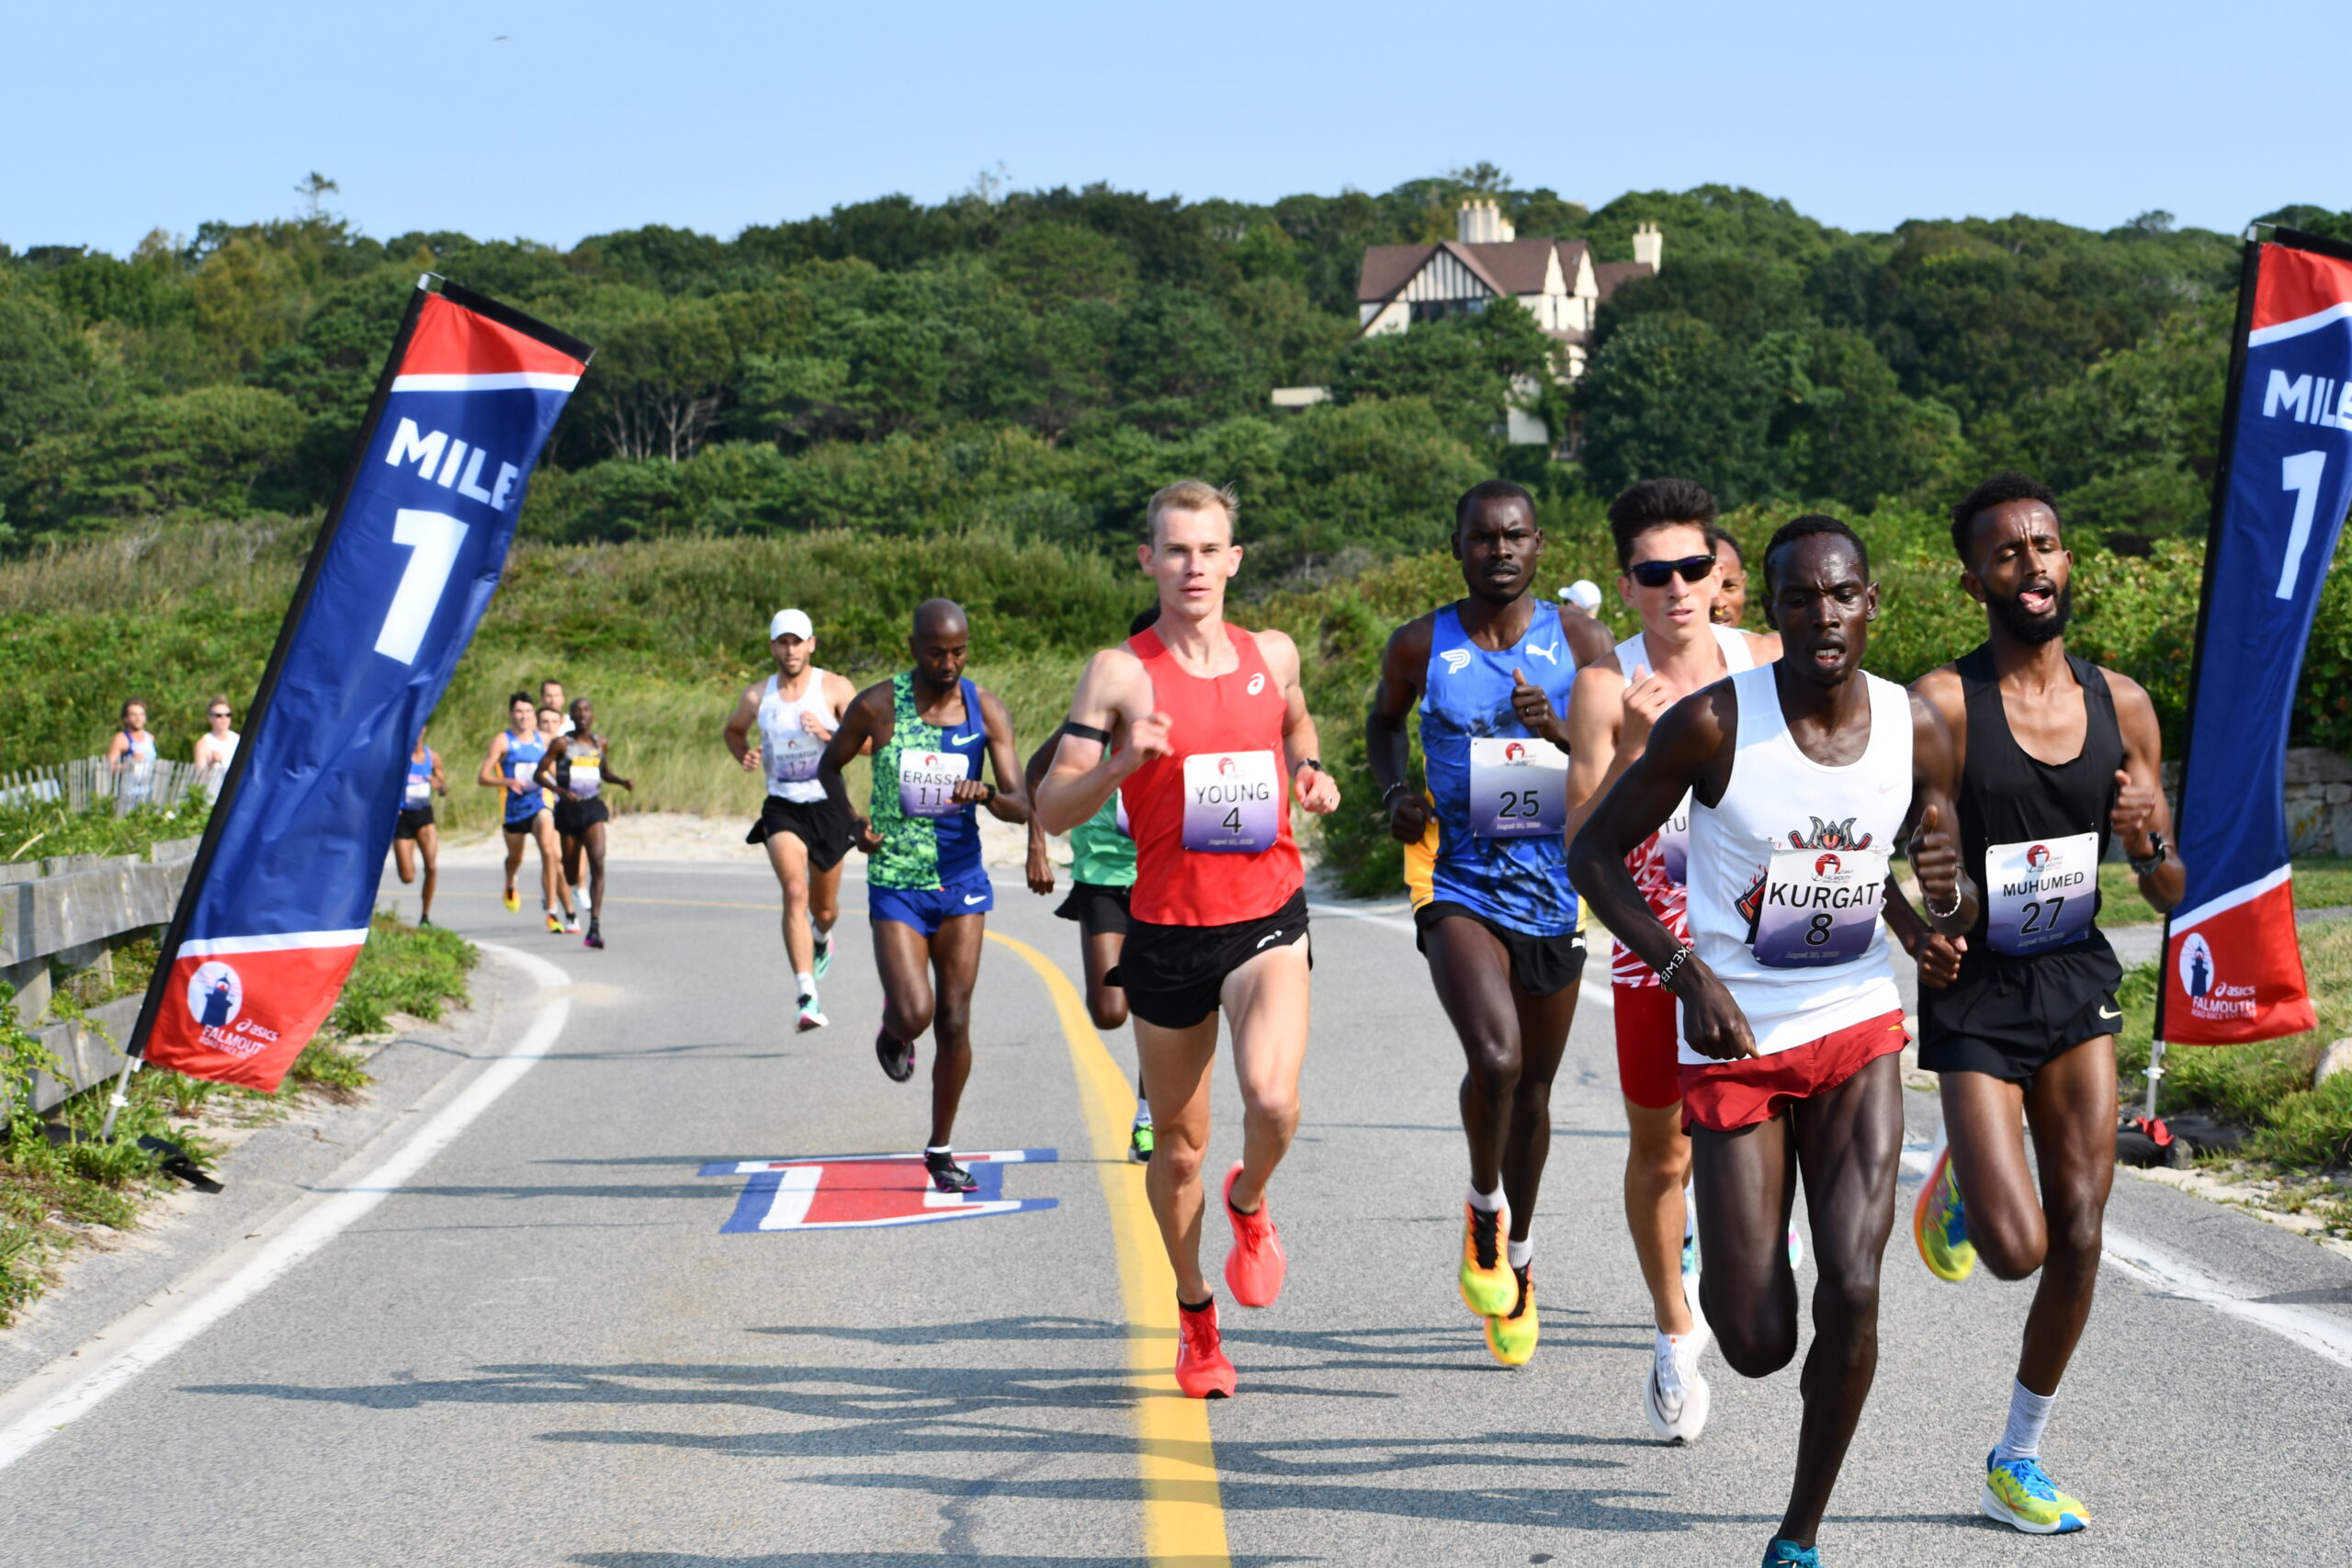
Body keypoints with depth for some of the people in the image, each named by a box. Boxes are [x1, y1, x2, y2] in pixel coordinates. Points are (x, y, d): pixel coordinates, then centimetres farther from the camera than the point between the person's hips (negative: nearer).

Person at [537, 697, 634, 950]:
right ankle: (570, 912, 46)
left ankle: (595, 928, -25)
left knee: (598, 864, -20)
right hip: (568, 809, -1)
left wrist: (622, 782, 3)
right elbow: (538, 774, -5)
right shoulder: (561, 743, -3)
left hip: (593, 808, 1)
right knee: (571, 876, 9)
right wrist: (560, 790, -22)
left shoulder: (601, 744, 8)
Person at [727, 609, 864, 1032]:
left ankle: (821, 938, 53)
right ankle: (808, 997, -28)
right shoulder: (757, 695, 2)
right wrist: (745, 755, 1)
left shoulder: (834, 688, -5)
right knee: (794, 893, -21)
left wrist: (828, 734, -23)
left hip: (828, 804, 0)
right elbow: (733, 730, 22)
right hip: (782, 807, 0)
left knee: (824, 906, 13)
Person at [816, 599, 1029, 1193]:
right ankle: (893, 1033, 22)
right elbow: (828, 766, 9)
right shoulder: (877, 707, -8)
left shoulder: (986, 710, -3)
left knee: (954, 1021, 3)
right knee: (914, 1013, -17)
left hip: (962, 881, 2)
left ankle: (941, 1149, 19)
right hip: (896, 882, -2)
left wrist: (986, 794, -28)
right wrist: (852, 821, -8)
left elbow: (1021, 806, -6)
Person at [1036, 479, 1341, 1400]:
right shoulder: (1120, 671, -6)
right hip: (1166, 932, -1)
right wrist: (1122, 763, -26)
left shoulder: (1272, 655, 5)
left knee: (1272, 1098, -24)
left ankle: (1249, 1203, 11)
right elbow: (1051, 808, -8)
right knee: (1178, 1145, 9)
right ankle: (1195, 1317, 32)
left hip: (1267, 918, 1)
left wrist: (1310, 771, 8)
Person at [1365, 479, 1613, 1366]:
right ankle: (1483, 1209, 3)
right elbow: (1384, 720, 19)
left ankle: (1517, 1253, 37)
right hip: (1458, 885, -2)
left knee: (1534, 1082, 15)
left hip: (1554, 887, 2)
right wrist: (1394, 791, 0)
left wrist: (1561, 730, -21)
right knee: (1494, 1058, -25)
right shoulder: (1421, 647, -1)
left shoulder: (1580, 642, -1)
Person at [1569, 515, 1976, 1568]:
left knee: (1853, 1291, -13)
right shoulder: (1713, 723, -16)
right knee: (1757, 1346, -2)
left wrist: (1950, 895, -18)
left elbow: (1951, 912, 8)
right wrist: (1686, 970, -21)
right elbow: (1594, 854, -8)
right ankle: (1716, 1260, 37)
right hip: (1735, 1043, -2)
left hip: (1858, 1031, 2)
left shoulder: (1917, 731, -4)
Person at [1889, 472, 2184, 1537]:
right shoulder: (1940, 708, -14)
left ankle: (2018, 1462, 19)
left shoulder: (2121, 703, 0)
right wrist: (1911, 930, -25)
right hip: (1976, 994, -4)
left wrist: (2151, 841, -15)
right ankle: (1958, 1178, 25)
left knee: (2079, 1237, 2)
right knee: (2013, 1249, -13)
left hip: (2079, 981, 4)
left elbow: (2169, 894, 7)